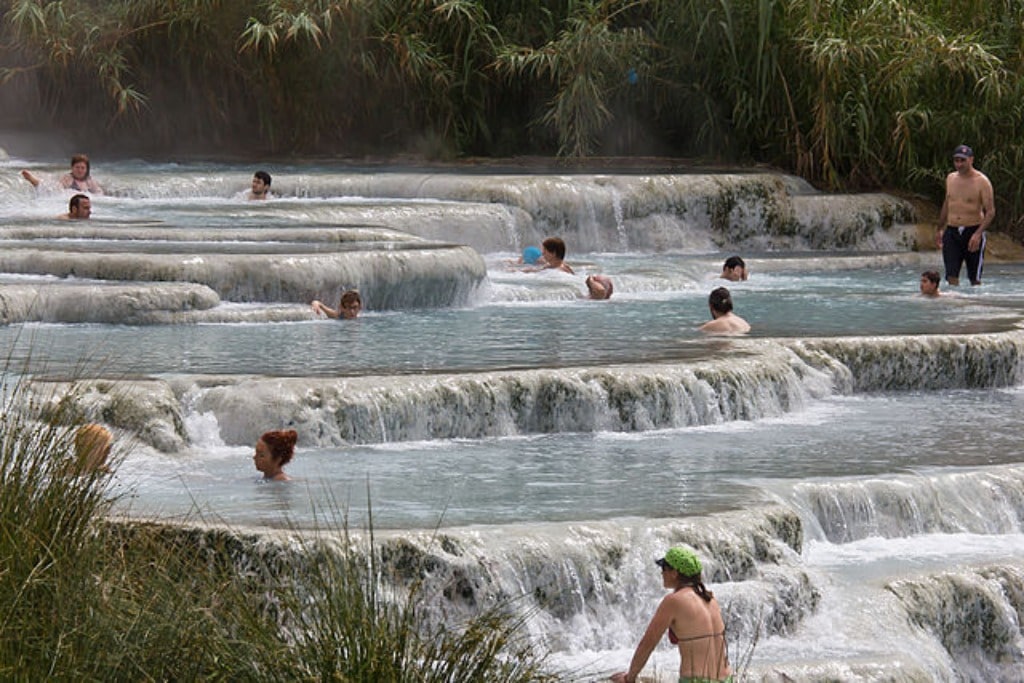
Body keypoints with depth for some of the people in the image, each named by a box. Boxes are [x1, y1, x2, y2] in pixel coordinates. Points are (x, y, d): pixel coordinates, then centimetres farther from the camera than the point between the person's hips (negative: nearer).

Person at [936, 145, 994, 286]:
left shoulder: (981, 181, -8)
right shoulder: (951, 178, 9)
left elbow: (990, 211, -11)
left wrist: (978, 233, -23)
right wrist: (940, 229, 24)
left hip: (973, 231, -4)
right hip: (951, 232, 4)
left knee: (975, 278, 0)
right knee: (951, 276, -5)